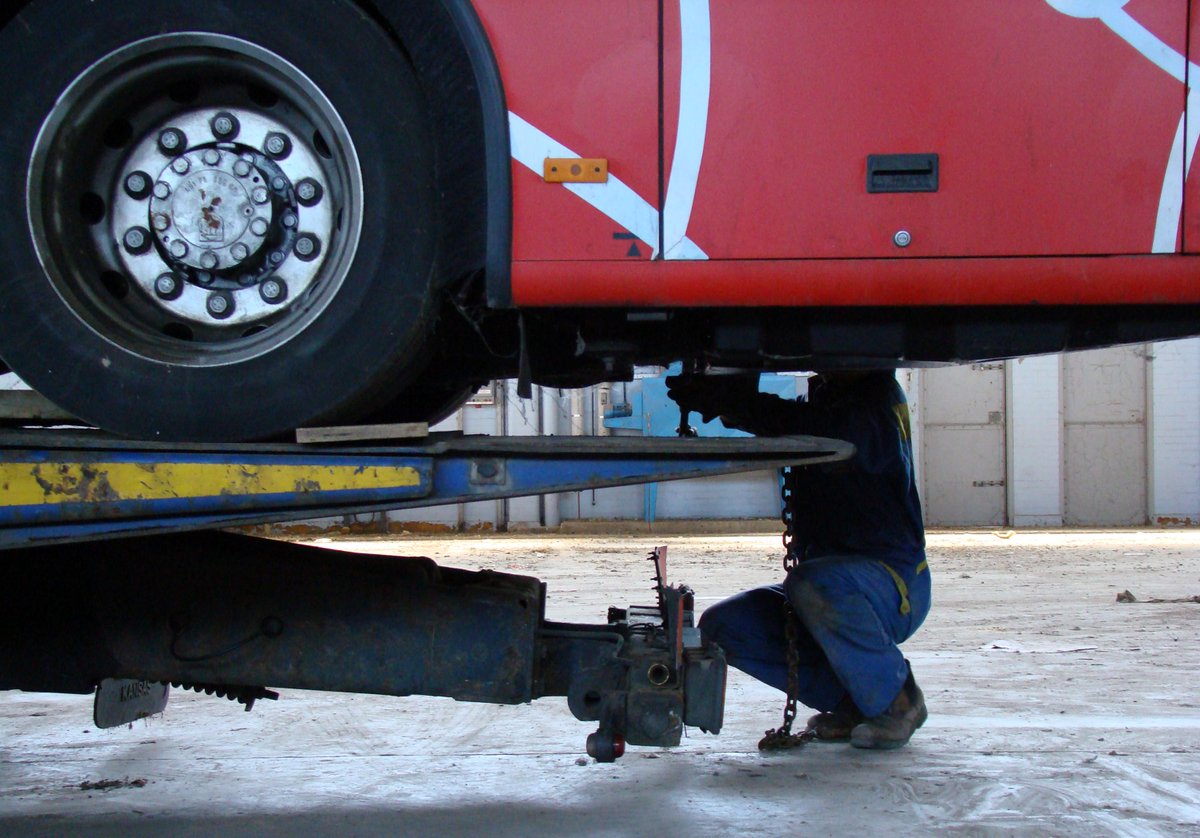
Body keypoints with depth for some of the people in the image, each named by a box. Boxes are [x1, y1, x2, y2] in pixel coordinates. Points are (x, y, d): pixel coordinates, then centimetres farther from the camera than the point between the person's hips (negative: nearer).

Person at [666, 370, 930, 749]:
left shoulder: (877, 399, -16)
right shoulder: (822, 393, 11)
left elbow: (825, 431, -36)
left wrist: (733, 401, -37)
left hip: (893, 582, -8)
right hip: (831, 578, 8)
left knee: (814, 584, -38)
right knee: (722, 626, -8)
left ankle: (897, 700, -14)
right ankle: (850, 701, 1)